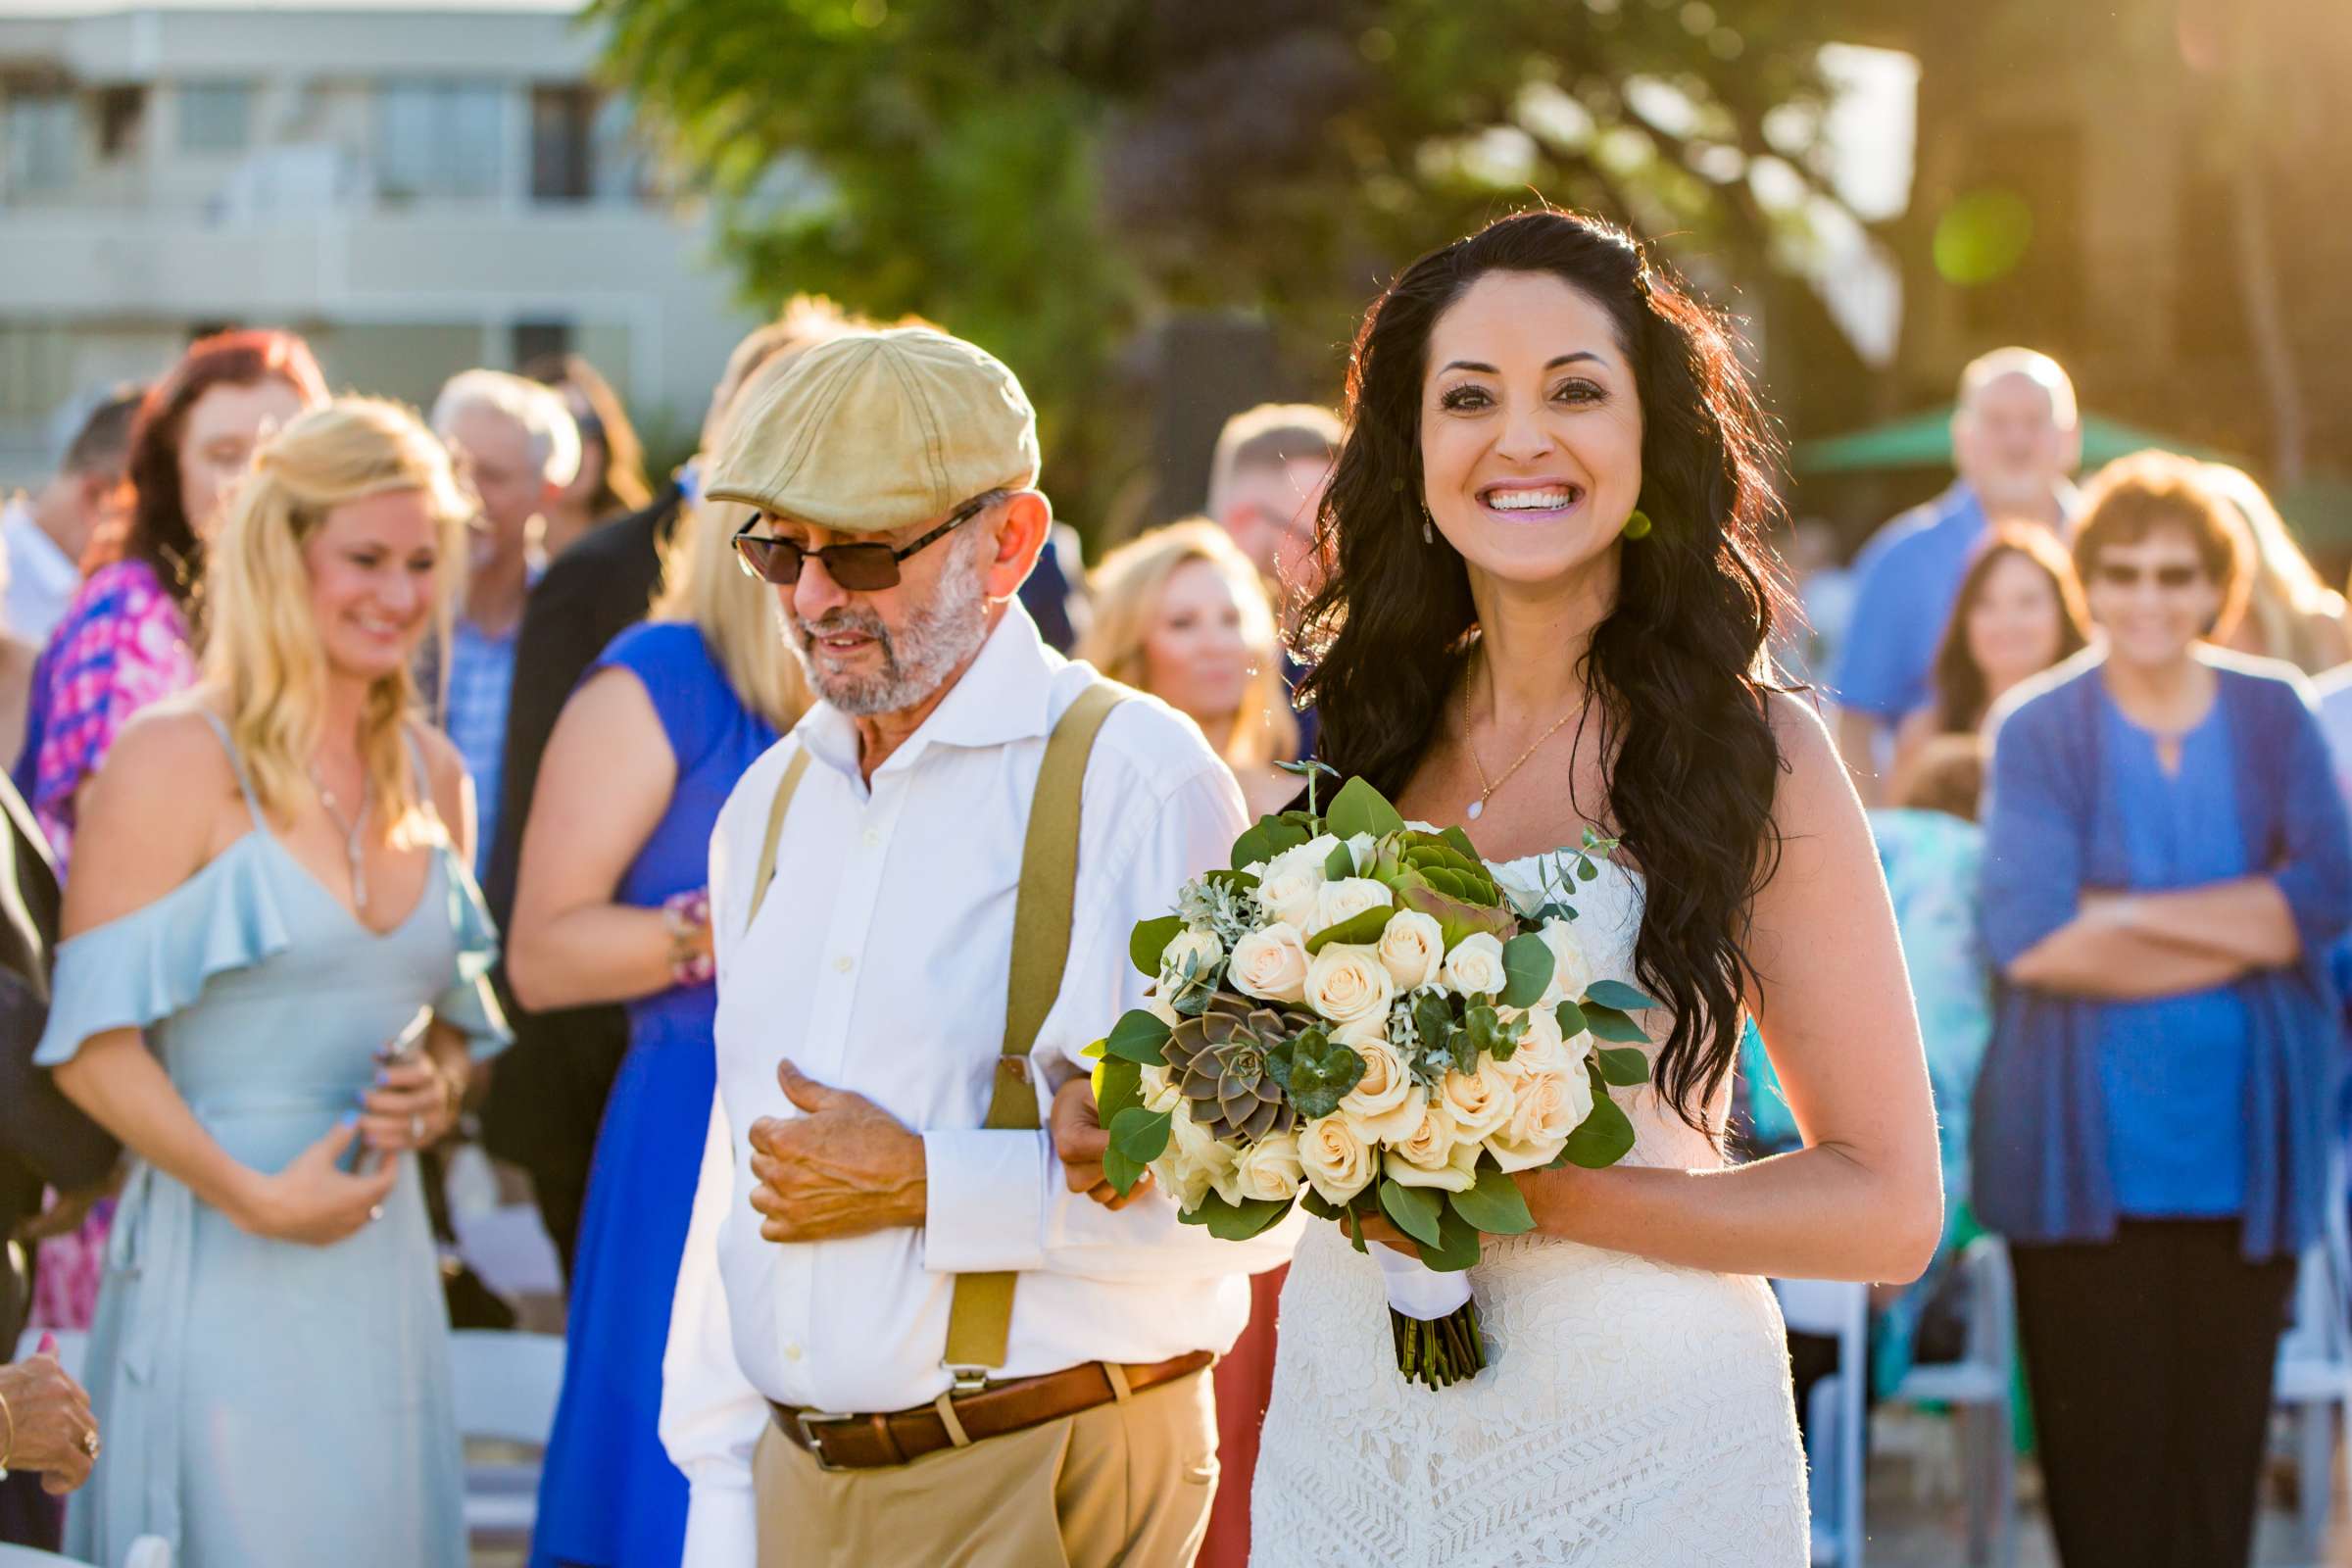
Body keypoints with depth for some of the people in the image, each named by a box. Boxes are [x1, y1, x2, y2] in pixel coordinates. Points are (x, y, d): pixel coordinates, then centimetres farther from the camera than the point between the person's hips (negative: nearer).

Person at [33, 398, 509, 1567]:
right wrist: (253, 1196, -18)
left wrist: (436, 1088, 1)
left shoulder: (434, 778, 13)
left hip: (380, 1266, 6)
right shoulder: (176, 761, -7)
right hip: (220, 1272, -6)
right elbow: (93, 1045, -11)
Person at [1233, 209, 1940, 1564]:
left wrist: (1534, 1196, -18)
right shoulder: (1366, 738, 6)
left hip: (1635, 1459, -4)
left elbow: (1887, 1206, -9)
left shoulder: (1755, 751, -7)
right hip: (1343, 1440, 4)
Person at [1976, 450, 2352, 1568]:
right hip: (2084, 1134, -2)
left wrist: (2128, 912, -12)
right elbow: (2029, 938, -12)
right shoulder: (2037, 730, 0)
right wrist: (2247, 929, -10)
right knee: (2102, 1436, -3)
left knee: (2221, 1431, 3)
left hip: (2244, 1130, 2)